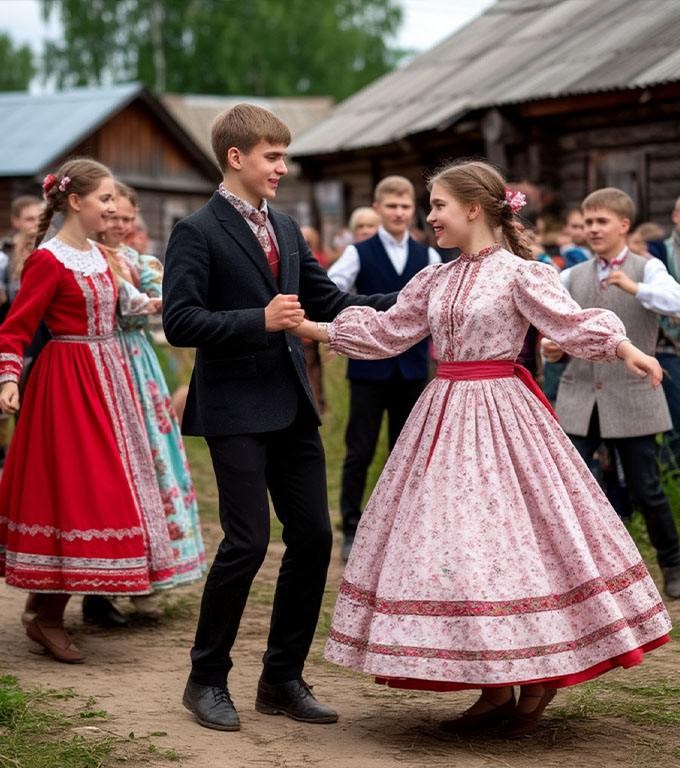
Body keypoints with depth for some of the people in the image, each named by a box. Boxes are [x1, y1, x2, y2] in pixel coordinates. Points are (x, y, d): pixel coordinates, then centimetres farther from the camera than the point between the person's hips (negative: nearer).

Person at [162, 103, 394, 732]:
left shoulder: (286, 229, 15)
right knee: (248, 542, -8)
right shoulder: (198, 233, -7)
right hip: (236, 411, -7)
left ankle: (282, 679, 19)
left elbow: (331, 302, 16)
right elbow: (180, 322, -15)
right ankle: (206, 679, 10)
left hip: (292, 408, 7)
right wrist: (260, 320, -22)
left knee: (313, 537, 6)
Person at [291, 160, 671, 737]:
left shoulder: (518, 273, -7)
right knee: (452, 537, 4)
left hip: (499, 415, -6)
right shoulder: (434, 281, 11)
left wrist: (626, 350, -31)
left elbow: (573, 323, -14)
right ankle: (496, 690, 13)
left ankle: (540, 681, 11)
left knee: (512, 534, -6)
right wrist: (311, 328, 15)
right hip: (444, 416, 6)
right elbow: (386, 332, 17)